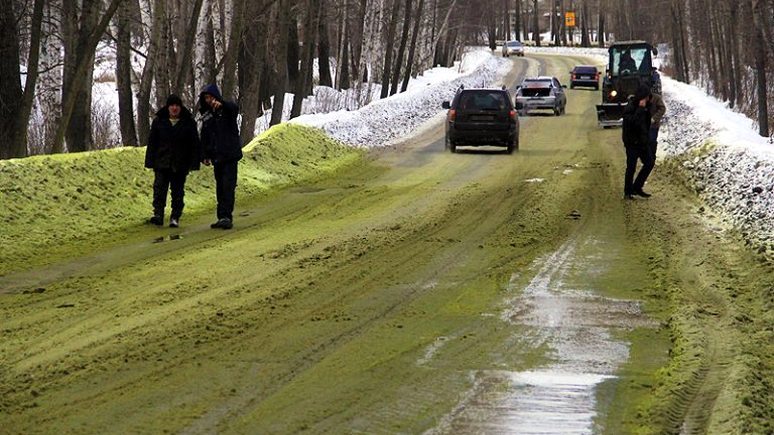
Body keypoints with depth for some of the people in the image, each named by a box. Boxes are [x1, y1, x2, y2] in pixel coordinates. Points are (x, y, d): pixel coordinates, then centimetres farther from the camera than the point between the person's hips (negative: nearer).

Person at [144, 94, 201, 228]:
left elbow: (195, 144, 3)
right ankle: (158, 214, -12)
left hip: (180, 165, 0)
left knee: (178, 191, 4)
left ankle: (175, 218, 10)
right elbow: (152, 142, 6)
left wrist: (194, 163, -4)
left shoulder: (188, 122, 2)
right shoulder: (159, 121, 4)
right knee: (159, 188, -10)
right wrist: (150, 161, 1)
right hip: (162, 162, 0)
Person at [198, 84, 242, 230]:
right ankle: (222, 218, 10)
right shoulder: (206, 116, 14)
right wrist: (205, 156, 11)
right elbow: (205, 138, 20)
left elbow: (235, 108, -28)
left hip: (230, 155, -6)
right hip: (217, 157, 6)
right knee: (220, 187, 8)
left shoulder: (227, 109, -2)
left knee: (228, 186, -12)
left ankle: (226, 216, -16)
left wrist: (221, 104, -46)